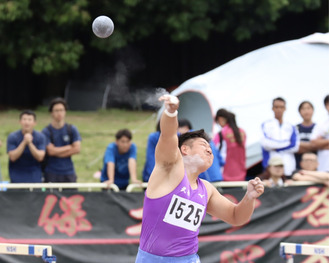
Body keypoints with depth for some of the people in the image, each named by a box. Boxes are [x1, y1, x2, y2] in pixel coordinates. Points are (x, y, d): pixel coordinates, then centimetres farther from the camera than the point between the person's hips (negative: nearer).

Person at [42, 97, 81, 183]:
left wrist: (58, 152, -7)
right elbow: (51, 151, -11)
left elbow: (77, 149, -2)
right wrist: (69, 147, -3)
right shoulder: (46, 131, -2)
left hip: (69, 172, 2)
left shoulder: (72, 129, 7)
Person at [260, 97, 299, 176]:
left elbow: (295, 146, 1)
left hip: (289, 167, 2)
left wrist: (275, 147, -3)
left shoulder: (291, 127, 15)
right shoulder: (266, 125, 10)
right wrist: (286, 143, 2)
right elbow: (265, 143, -5)